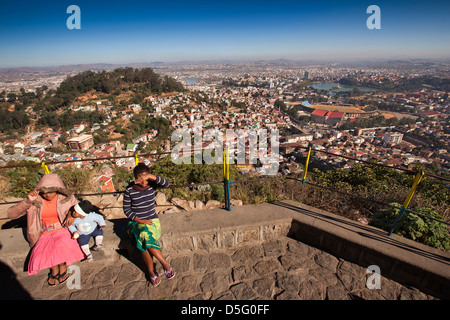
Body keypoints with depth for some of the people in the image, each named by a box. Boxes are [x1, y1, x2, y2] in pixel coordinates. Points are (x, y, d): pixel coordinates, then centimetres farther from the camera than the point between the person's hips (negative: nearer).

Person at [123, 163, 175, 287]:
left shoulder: (151, 185, -4)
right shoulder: (129, 190, -6)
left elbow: (166, 184, -24)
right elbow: (126, 209, -2)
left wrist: (150, 176, -35)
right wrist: (140, 220, -12)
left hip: (152, 221, 0)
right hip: (136, 222, 0)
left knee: (145, 242, -27)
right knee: (145, 236, -32)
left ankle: (151, 272, -7)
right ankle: (165, 264, -17)